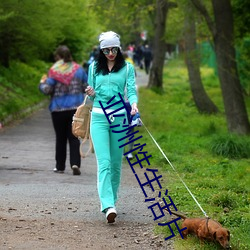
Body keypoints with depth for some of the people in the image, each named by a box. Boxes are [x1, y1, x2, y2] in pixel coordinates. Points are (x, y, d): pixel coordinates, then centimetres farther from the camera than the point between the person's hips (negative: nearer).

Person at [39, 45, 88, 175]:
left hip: (58, 109, -2)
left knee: (60, 138, 10)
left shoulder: (54, 71, -9)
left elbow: (47, 90, -11)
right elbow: (87, 87, 6)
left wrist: (42, 83, 9)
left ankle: (60, 166, 16)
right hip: (76, 108, 2)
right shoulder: (78, 69, 2)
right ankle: (75, 163, -13)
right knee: (74, 137, 4)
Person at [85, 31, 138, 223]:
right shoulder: (94, 68, 12)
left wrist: (134, 104, -24)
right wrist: (91, 94, -6)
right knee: (104, 162, -13)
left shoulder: (127, 68, 7)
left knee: (116, 162, 6)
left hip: (119, 117, 0)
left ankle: (111, 199, 22)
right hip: (99, 116, 0)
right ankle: (108, 206, -24)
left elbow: (131, 90, -3)